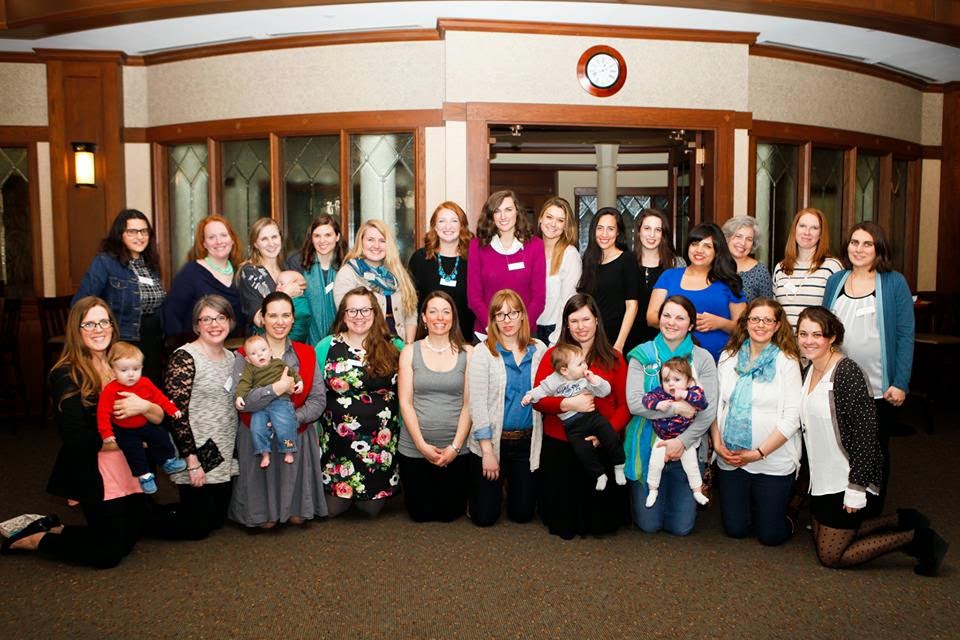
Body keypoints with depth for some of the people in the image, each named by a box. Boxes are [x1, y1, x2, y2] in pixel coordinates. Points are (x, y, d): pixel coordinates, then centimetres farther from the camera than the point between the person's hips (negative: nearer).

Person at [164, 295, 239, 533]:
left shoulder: (231, 357, 9)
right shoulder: (184, 358, -14)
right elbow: (176, 413, -17)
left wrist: (235, 451, 11)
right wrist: (192, 461, -19)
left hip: (226, 457, 7)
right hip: (198, 458, -7)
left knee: (218, 520, 15)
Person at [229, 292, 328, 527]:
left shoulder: (306, 354, 6)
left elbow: (318, 400, -2)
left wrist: (293, 419, -18)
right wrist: (277, 388, -25)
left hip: (298, 436, 2)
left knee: (298, 518, 9)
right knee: (265, 521, 4)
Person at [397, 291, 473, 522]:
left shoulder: (467, 353, 0)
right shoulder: (409, 352, 0)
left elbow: (469, 404, -2)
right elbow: (405, 403, -3)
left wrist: (455, 447, -10)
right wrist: (422, 444, -11)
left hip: (456, 449, 0)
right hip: (414, 448, 0)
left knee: (450, 513, 11)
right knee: (420, 514, 10)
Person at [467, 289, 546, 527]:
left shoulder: (538, 350, 1)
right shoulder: (483, 352, -8)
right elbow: (477, 403, -11)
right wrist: (488, 450, -13)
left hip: (527, 440, 2)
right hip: (491, 440, -2)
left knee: (522, 514, 11)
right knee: (484, 516, 7)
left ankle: (509, 482, 42)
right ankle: (497, 487, 39)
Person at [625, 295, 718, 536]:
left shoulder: (703, 358, -2)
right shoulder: (642, 355, -3)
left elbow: (709, 410, -8)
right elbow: (634, 402, -13)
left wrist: (682, 441, -17)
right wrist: (676, 407, -18)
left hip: (686, 449, 1)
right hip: (647, 447, 0)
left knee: (681, 527, 7)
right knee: (649, 524, 5)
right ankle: (645, 500, 38)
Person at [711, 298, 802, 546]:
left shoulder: (787, 361, -7)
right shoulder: (728, 357, 4)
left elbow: (791, 417, -12)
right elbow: (715, 404, 6)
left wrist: (759, 453, -16)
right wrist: (718, 443, -6)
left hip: (774, 460, -3)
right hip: (730, 459, 3)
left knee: (770, 535, 4)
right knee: (735, 528, 10)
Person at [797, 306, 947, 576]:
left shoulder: (847, 372, -20)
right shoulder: (809, 372, 6)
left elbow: (865, 433, -22)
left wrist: (856, 488, -22)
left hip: (847, 480, -9)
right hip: (823, 479, 9)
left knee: (830, 556, 1)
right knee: (823, 542, 19)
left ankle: (917, 539, 10)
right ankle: (901, 521, 26)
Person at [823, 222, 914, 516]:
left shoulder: (894, 283, -5)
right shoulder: (836, 281, 5)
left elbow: (905, 335, -7)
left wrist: (900, 383, -13)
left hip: (879, 389, -2)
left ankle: (872, 518, 27)